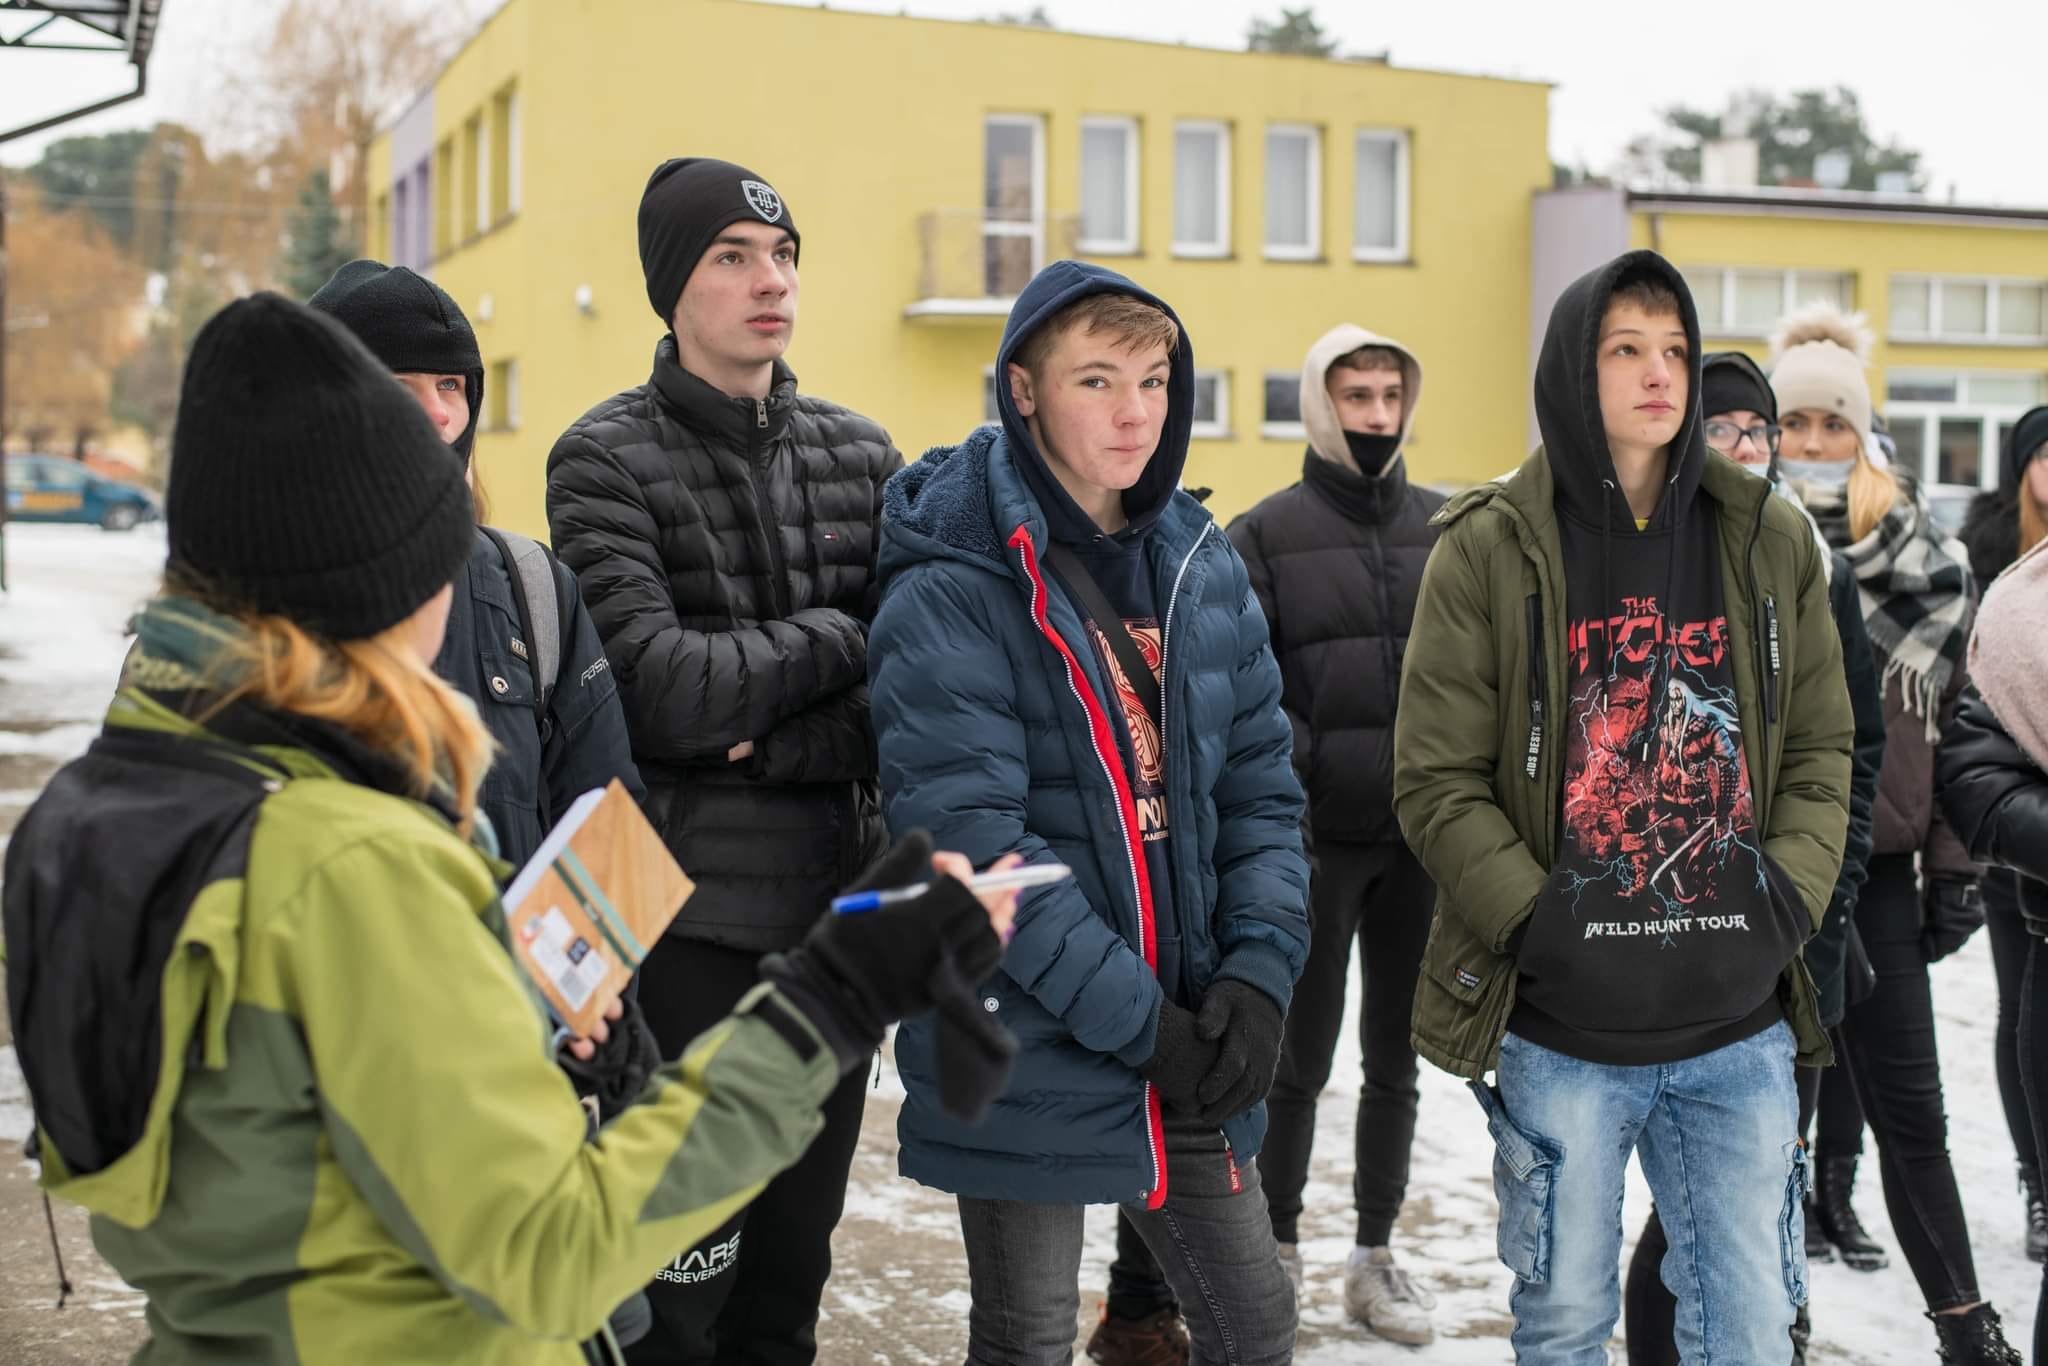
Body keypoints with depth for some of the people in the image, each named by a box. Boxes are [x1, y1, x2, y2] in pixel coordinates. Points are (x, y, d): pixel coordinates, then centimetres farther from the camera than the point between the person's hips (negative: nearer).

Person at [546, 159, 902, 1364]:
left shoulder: (860, 454, 8)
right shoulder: (607, 459, -4)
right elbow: (656, 688, -18)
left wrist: (770, 742, -14)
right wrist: (838, 637, -8)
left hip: (839, 905, 4)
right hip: (686, 919, -4)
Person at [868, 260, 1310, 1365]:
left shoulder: (1205, 567, 6)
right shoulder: (951, 589, -13)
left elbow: (1261, 786, 8)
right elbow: (969, 837, -20)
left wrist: (1258, 972, -7)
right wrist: (1137, 1018, -19)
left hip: (1191, 1058, 5)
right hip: (1023, 1056, -5)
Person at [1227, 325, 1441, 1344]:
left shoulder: (1449, 530, 8)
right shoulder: (1265, 535, -2)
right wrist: (1299, 767, -17)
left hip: (1425, 837, 3)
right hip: (1316, 839, -3)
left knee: (1396, 1056, 13)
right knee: (1301, 1058, 5)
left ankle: (1375, 1256, 26)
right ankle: (1278, 1250, 22)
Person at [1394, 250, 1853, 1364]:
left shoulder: (1770, 539, 6)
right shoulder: (1490, 548, -4)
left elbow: (1819, 750, 10)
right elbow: (1438, 783, -5)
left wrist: (1785, 900, -4)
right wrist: (1538, 924, -14)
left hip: (1742, 1030, 3)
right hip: (1561, 1032, -2)